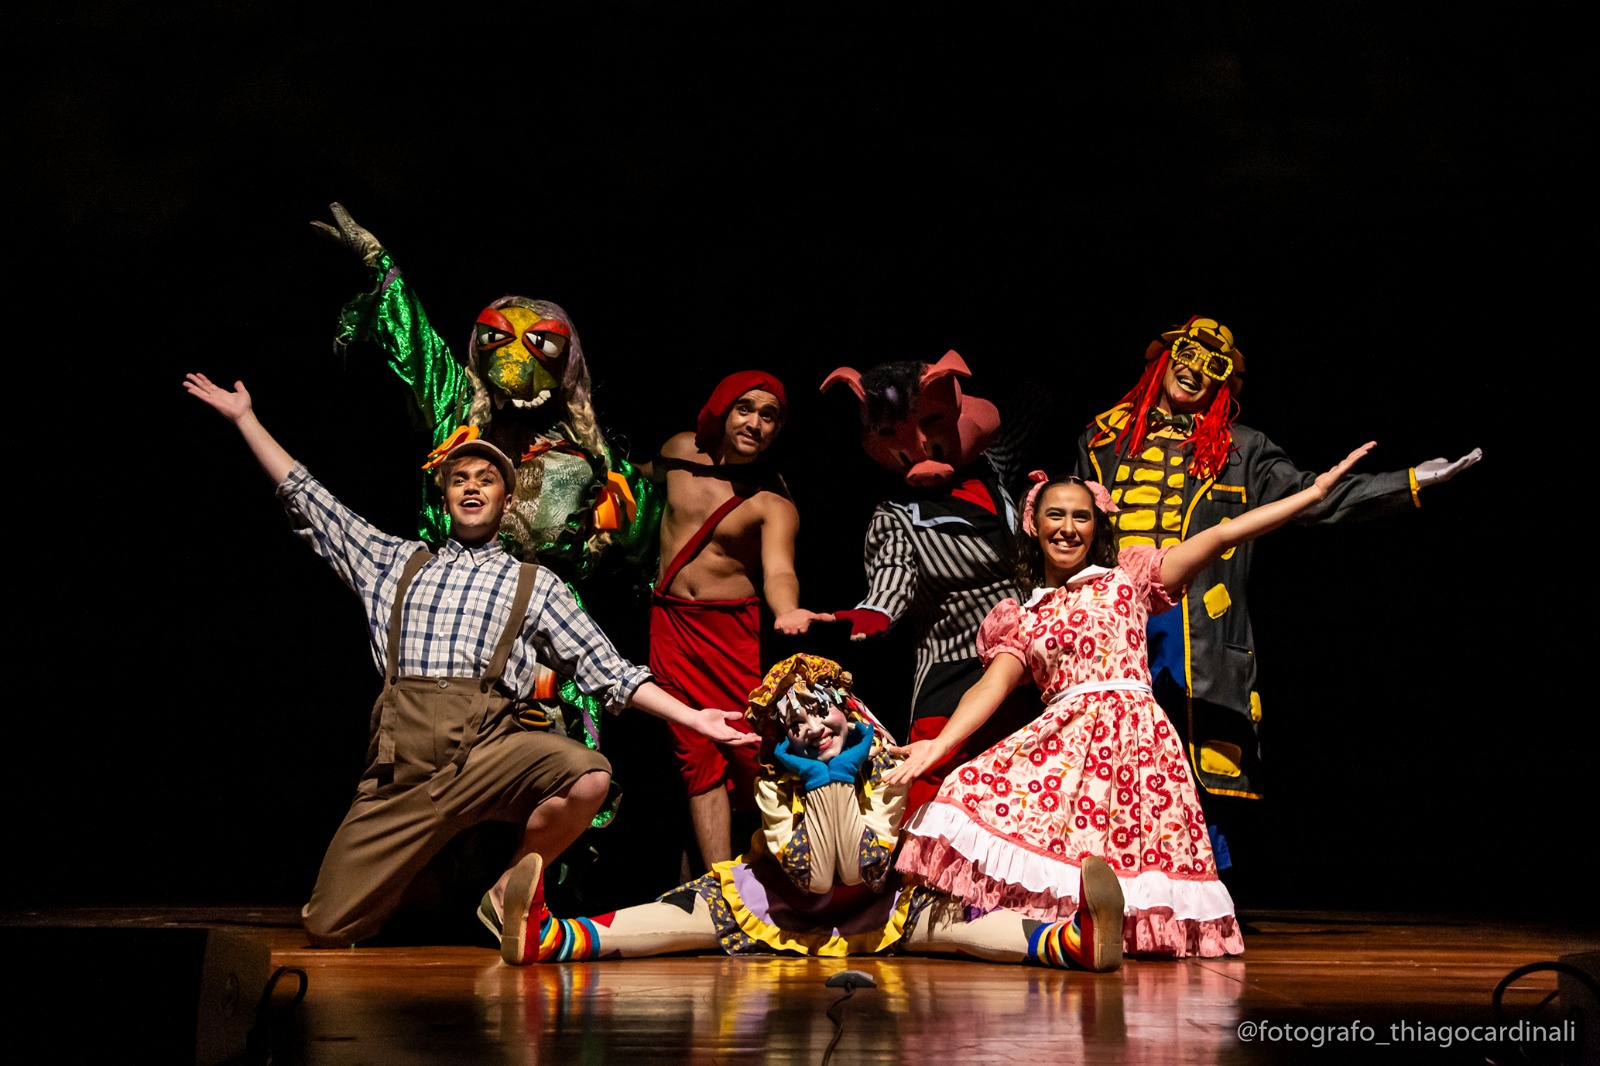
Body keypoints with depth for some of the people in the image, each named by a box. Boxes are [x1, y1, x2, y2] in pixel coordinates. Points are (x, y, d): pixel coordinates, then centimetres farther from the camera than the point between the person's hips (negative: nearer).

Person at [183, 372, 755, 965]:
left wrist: (691, 717, 3)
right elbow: (307, 500, 27)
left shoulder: (532, 583, 20)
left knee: (589, 776, -34)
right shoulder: (397, 564, 26)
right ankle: (425, 890, 22)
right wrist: (246, 418, 26)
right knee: (330, 928, -11)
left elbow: (604, 668, 14)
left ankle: (508, 891, -9)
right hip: (401, 755, 1)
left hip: (488, 745, -1)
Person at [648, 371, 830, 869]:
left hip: (731, 629, -3)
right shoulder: (681, 451, 2)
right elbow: (648, 474, 28)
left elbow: (779, 570, -29)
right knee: (698, 757, 0)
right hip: (669, 624, 4)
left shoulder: (773, 503, -11)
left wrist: (786, 610, -47)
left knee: (749, 753, -12)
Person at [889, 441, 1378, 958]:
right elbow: (991, 686, 6)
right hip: (1061, 737, 2)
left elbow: (1220, 536, 10)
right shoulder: (1021, 619, 20)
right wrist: (939, 745, -13)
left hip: (1131, 729, -2)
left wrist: (1314, 491, 6)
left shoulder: (1127, 578, 14)